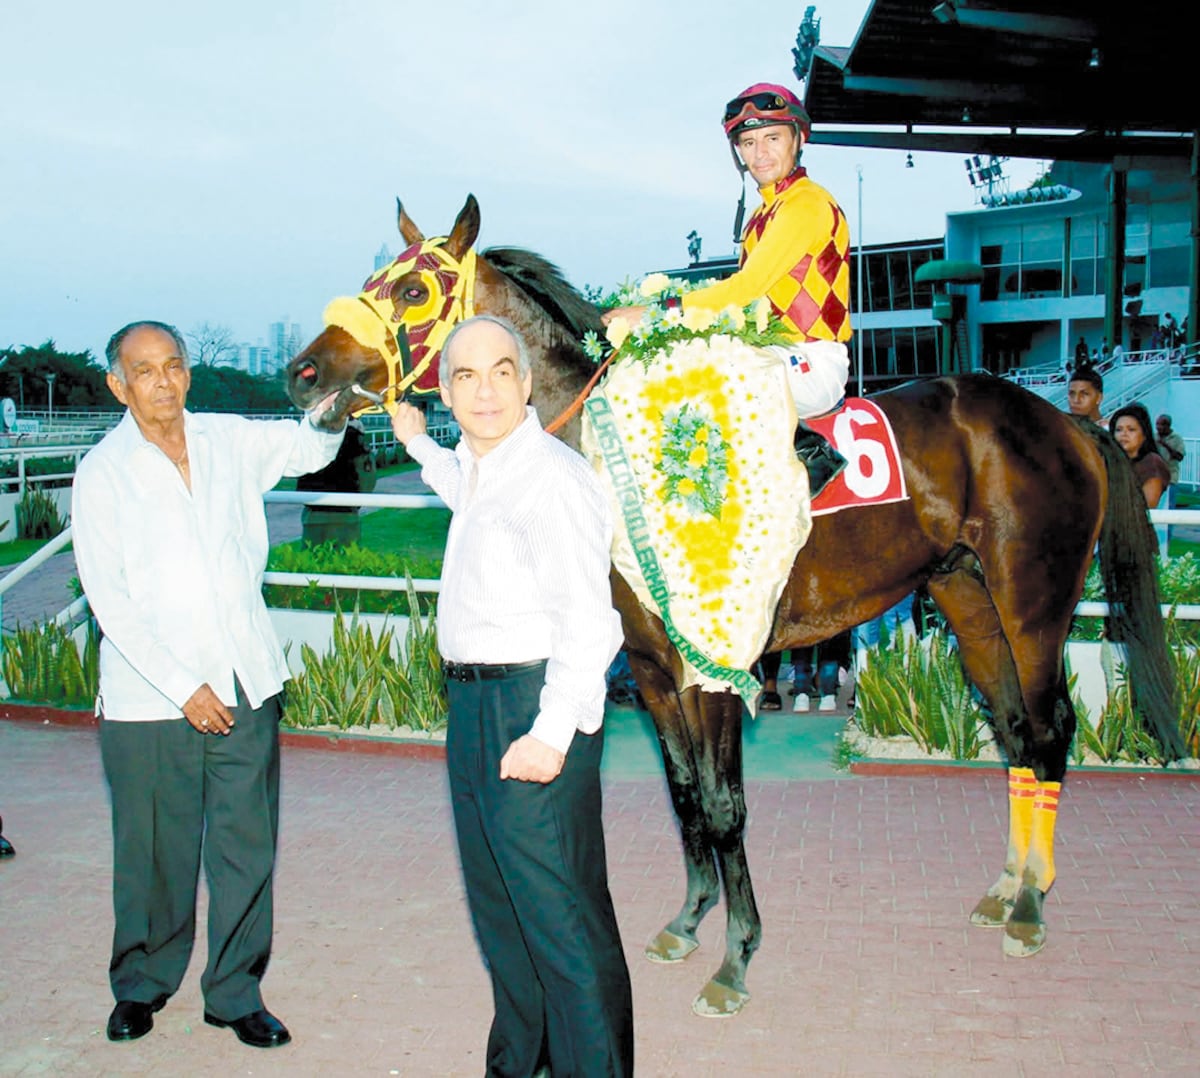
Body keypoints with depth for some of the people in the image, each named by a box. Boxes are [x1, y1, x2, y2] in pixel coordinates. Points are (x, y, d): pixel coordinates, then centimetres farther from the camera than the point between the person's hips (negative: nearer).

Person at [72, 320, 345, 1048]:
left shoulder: (232, 441, 7)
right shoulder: (103, 473, -2)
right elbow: (109, 598, -6)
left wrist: (326, 415, -14)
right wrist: (182, 686, -11)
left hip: (246, 686, 3)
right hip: (148, 699, -2)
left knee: (247, 846, 5)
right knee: (154, 851, 8)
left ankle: (236, 992, 21)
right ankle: (144, 982, 31)